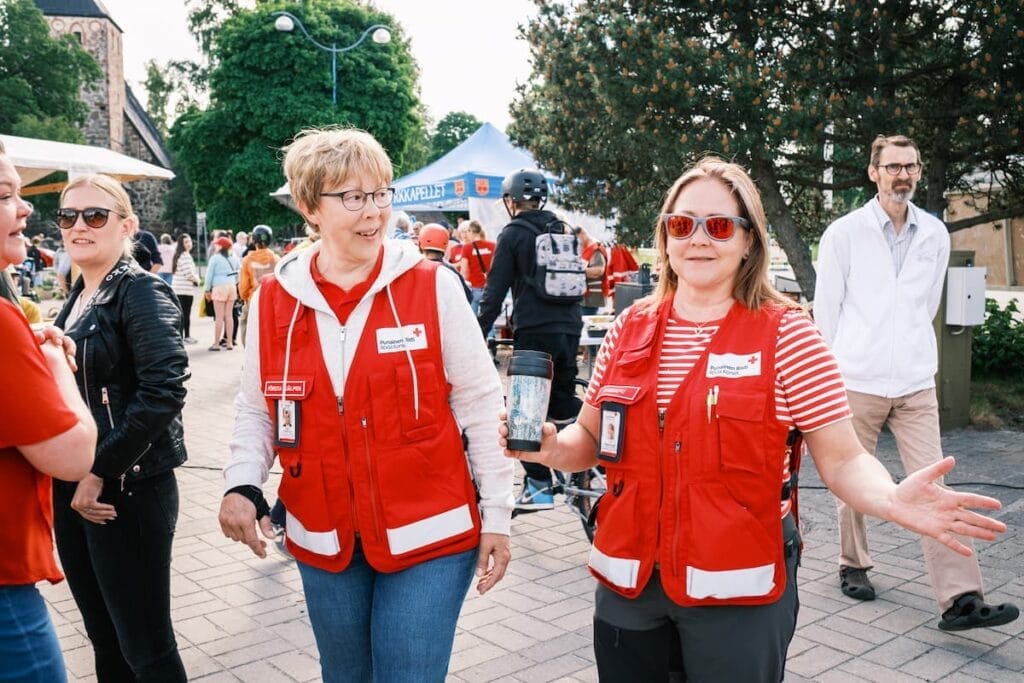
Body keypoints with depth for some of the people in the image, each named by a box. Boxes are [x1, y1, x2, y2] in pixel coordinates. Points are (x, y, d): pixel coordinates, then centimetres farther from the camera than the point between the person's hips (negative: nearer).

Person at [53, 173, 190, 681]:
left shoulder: (142, 292, -11)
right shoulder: (78, 296, 12)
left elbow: (163, 392, -21)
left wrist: (101, 472, -20)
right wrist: (69, 477, 6)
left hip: (128, 490, -8)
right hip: (71, 489, 8)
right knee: (103, 638, 18)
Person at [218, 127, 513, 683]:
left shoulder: (432, 287, -9)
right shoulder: (274, 300, -1)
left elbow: (479, 403, -5)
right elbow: (256, 410, 9)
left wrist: (496, 512, -4)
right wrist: (242, 484, -8)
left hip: (427, 535, -3)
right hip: (323, 541, 4)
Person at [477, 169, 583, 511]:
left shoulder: (513, 234, -4)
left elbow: (495, 289, -8)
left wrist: (480, 332, -3)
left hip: (534, 331, -6)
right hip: (569, 327, 6)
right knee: (564, 401, 18)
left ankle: (539, 485, 3)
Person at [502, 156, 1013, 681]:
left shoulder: (786, 335, -8)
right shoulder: (629, 328, 2)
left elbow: (843, 459, -8)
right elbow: (591, 440, 11)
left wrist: (892, 500, -28)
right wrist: (548, 446, -10)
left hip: (738, 591, -3)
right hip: (627, 581, 4)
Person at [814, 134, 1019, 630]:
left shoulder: (935, 234, 6)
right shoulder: (844, 233, -4)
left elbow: (928, 304, 16)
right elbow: (826, 308, 0)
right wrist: (834, 371, 5)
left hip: (916, 383, 2)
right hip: (858, 380, -2)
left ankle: (960, 599, -3)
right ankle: (853, 566, 29)